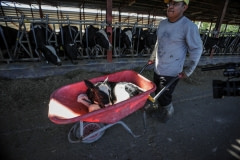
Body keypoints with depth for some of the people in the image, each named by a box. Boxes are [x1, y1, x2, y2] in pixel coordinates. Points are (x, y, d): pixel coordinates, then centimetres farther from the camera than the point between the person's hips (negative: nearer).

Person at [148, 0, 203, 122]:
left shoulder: (189, 26, -15)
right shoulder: (162, 23, 5)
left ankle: (167, 114, 35)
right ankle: (160, 110, 46)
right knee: (157, 93, 19)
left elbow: (196, 50, -10)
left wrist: (187, 71, -12)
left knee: (164, 97, 3)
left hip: (171, 72, -6)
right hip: (158, 68, 7)